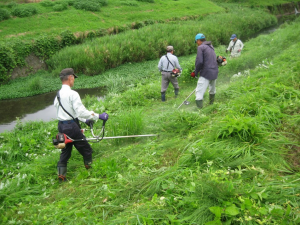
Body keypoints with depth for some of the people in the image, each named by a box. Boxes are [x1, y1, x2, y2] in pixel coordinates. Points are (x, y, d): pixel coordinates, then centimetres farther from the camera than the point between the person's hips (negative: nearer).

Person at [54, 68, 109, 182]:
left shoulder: (58, 94, 11)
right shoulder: (72, 94, -16)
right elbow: (81, 111, -22)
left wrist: (84, 120, 24)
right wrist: (98, 116, -14)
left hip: (61, 126, 8)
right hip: (71, 126, -8)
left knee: (65, 151, 16)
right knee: (86, 150, 7)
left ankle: (61, 175, 17)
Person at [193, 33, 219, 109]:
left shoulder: (200, 47, -8)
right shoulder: (211, 47, 16)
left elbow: (199, 62, -17)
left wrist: (196, 71, -3)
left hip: (206, 73, -8)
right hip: (215, 72, 8)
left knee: (199, 92, -9)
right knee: (212, 89, 27)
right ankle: (211, 103, 46)